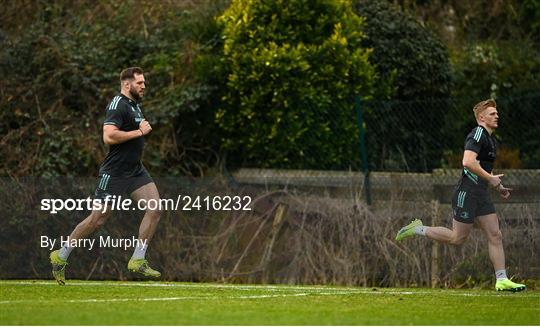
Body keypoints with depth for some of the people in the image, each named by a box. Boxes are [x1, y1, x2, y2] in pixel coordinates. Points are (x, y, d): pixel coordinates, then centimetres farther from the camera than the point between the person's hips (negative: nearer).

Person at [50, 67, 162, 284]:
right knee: (98, 219, -2)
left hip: (135, 171, 8)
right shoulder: (117, 105, -15)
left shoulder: (134, 105, 15)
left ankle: (138, 260, -4)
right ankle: (61, 256, 15)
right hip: (114, 173, -8)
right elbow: (109, 136, -28)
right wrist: (139, 132, -21)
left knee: (155, 207, -9)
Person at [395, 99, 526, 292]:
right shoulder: (478, 134, -13)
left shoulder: (490, 139, 18)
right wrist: (490, 179, -20)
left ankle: (502, 280, 1)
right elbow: (468, 162, -27)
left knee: (495, 236, 2)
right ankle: (417, 229, 13)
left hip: (481, 194, 9)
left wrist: (498, 187, 21)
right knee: (458, 238, -3)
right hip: (467, 193, -9)